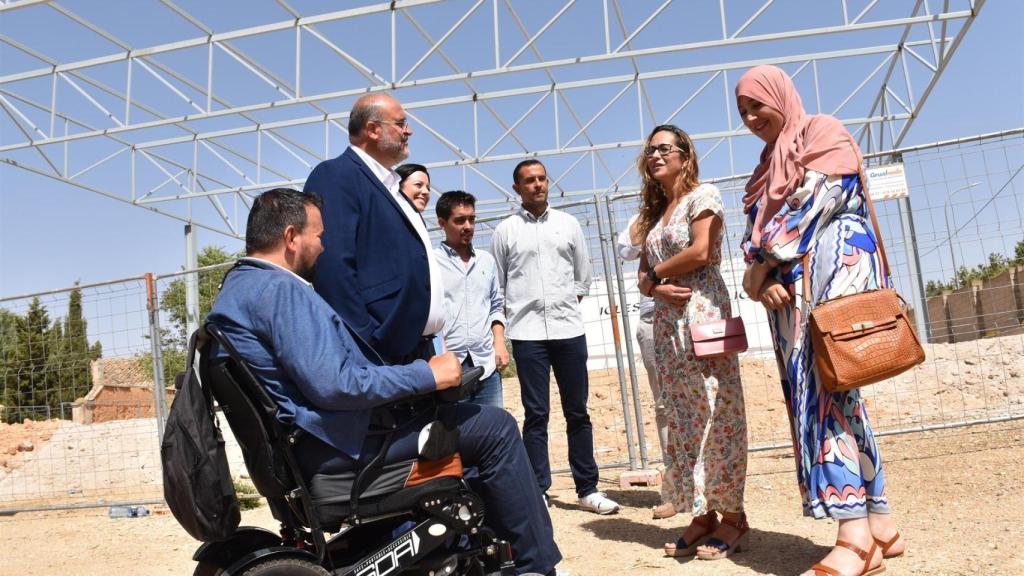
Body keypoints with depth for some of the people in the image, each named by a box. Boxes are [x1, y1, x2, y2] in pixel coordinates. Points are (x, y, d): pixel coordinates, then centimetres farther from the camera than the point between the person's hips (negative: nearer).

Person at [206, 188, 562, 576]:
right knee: (495, 428, -9)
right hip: (338, 446, -11)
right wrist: (426, 375, -19)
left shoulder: (238, 287, 14)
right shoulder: (280, 290, -18)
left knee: (467, 417, 24)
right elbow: (332, 386, -28)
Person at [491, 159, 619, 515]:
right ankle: (538, 492, 10)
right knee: (536, 415, 2)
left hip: (569, 328, 2)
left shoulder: (567, 224, 11)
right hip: (527, 333, -2)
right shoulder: (505, 231, 6)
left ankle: (587, 489, 16)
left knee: (577, 412, 7)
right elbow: (497, 285, 7)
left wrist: (570, 303, 7)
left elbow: (583, 275, 16)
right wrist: (505, 325, 2)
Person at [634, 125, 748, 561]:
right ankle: (702, 514, 10)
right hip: (668, 322, 7)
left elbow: (701, 252, -13)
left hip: (703, 313, -7)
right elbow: (644, 278, 15)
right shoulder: (654, 212, 22)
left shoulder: (703, 195, 2)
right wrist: (658, 288, -7)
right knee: (683, 420, 4)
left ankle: (733, 516, 1)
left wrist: (655, 274, -1)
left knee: (716, 414, -6)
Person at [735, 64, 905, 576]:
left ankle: (854, 530, -22)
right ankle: (877, 522, 5)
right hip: (789, 283, 8)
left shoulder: (823, 132, 7)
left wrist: (764, 260, -9)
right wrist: (759, 275, -4)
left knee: (822, 385, -20)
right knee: (812, 389, 0)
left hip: (833, 265, -8)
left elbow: (814, 201, -9)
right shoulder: (770, 162, 27)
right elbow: (757, 227, 17)